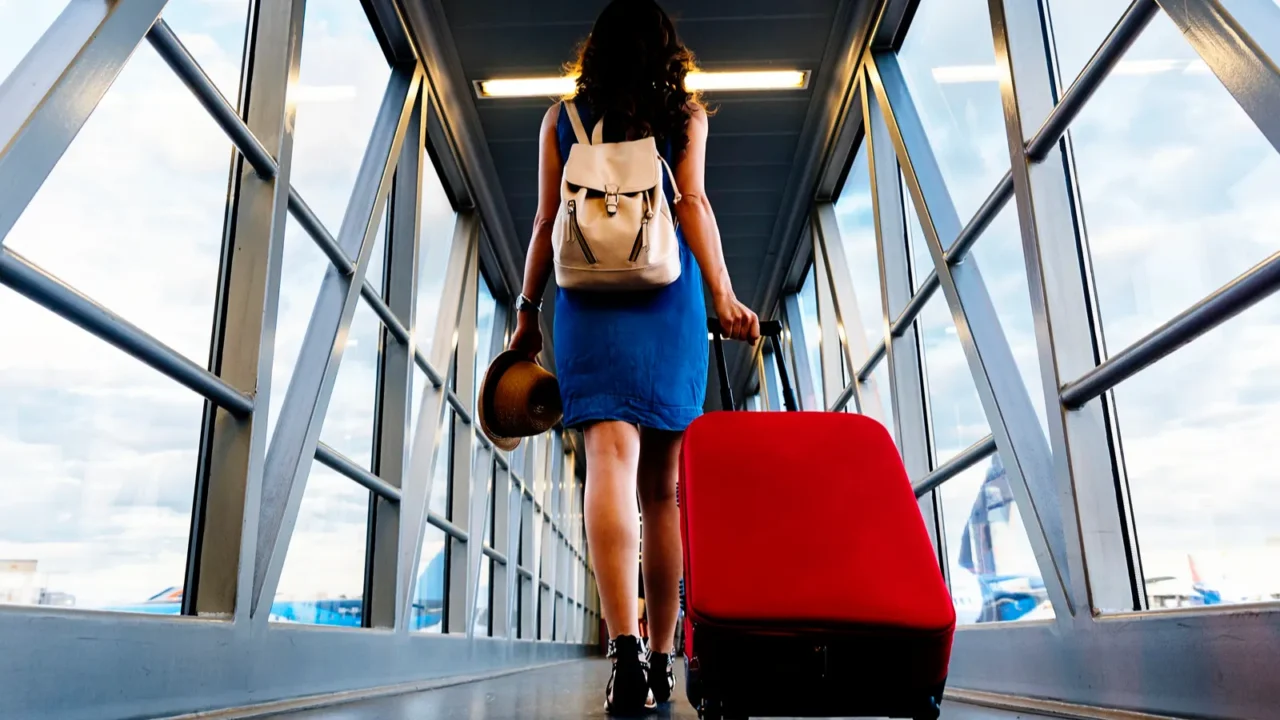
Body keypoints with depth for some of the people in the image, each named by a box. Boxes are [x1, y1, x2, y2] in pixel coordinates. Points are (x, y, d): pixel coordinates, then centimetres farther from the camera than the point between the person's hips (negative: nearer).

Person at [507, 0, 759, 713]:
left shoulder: (562, 117, 15)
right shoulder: (686, 111, 13)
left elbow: (548, 221, 10)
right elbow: (692, 203, -1)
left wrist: (527, 310, 14)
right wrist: (724, 297, -9)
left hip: (587, 299, 0)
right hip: (669, 300, 0)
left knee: (611, 455, -13)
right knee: (663, 483, 6)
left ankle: (625, 646, -29)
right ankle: (660, 657, 13)